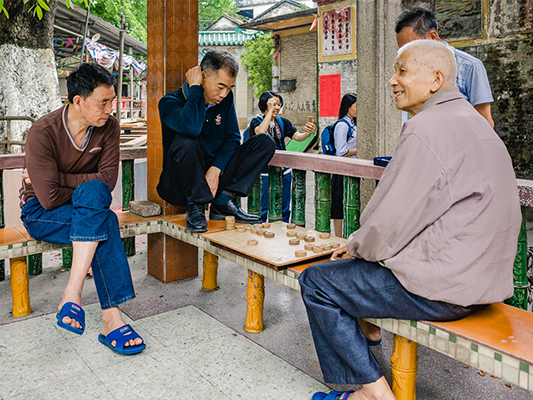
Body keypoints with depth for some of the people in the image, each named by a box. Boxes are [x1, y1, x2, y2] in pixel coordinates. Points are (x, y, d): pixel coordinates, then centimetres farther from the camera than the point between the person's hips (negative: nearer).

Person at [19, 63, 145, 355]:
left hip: (87, 209, 4)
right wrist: (87, 189, -12)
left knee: (92, 193, -34)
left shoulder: (108, 126, -7)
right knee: (105, 222, -32)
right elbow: (49, 199, -22)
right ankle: (111, 320, -31)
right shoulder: (42, 133, -19)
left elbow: (108, 178, -15)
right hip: (40, 214, -4)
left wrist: (59, 179, -18)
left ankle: (72, 294, -35)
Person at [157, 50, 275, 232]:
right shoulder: (170, 102, -15)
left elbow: (232, 138, 3)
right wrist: (195, 87, -23)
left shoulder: (225, 99, 3)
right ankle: (195, 207, -17)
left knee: (265, 142, -7)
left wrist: (215, 170, -14)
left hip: (214, 177, 5)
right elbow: (191, 127, -37)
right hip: (179, 186, -5)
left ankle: (224, 200, -15)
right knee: (186, 140, -37)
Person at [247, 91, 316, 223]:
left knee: (284, 209, 13)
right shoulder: (256, 121, -5)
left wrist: (308, 133, -29)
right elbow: (260, 132, -28)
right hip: (265, 172, -4)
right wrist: (270, 110, -22)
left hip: (284, 171, 4)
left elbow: (298, 137, -6)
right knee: (265, 210, 1)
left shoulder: (283, 122, 6)